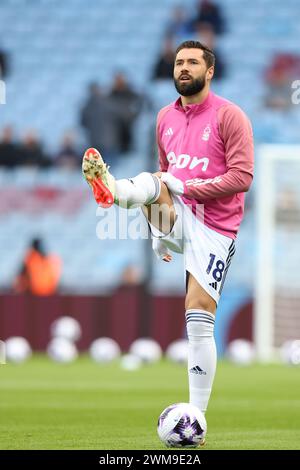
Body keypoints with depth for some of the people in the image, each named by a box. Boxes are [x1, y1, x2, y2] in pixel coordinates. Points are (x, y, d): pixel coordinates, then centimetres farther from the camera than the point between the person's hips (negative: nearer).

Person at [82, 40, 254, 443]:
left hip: (213, 228, -5)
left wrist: (188, 188, -20)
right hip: (178, 218, 5)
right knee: (150, 183, -25)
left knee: (199, 321, -8)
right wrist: (159, 232, 22)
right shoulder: (166, 118, 13)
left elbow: (241, 177, -14)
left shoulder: (229, 116, -7)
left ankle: (197, 416, -4)